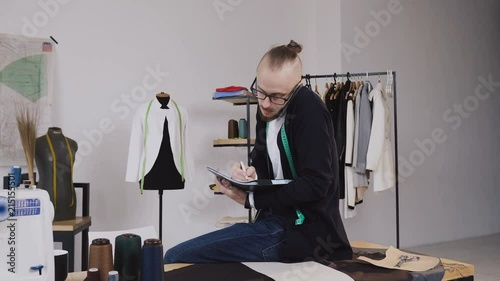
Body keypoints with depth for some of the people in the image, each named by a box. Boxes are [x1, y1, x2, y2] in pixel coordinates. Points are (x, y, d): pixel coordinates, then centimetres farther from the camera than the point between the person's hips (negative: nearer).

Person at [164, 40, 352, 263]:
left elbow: (316, 184, -22)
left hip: (302, 229, -9)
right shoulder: (268, 109, 8)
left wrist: (251, 199, -17)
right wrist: (249, 172, -6)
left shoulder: (309, 110, -18)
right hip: (279, 218, 9)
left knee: (176, 258, -16)